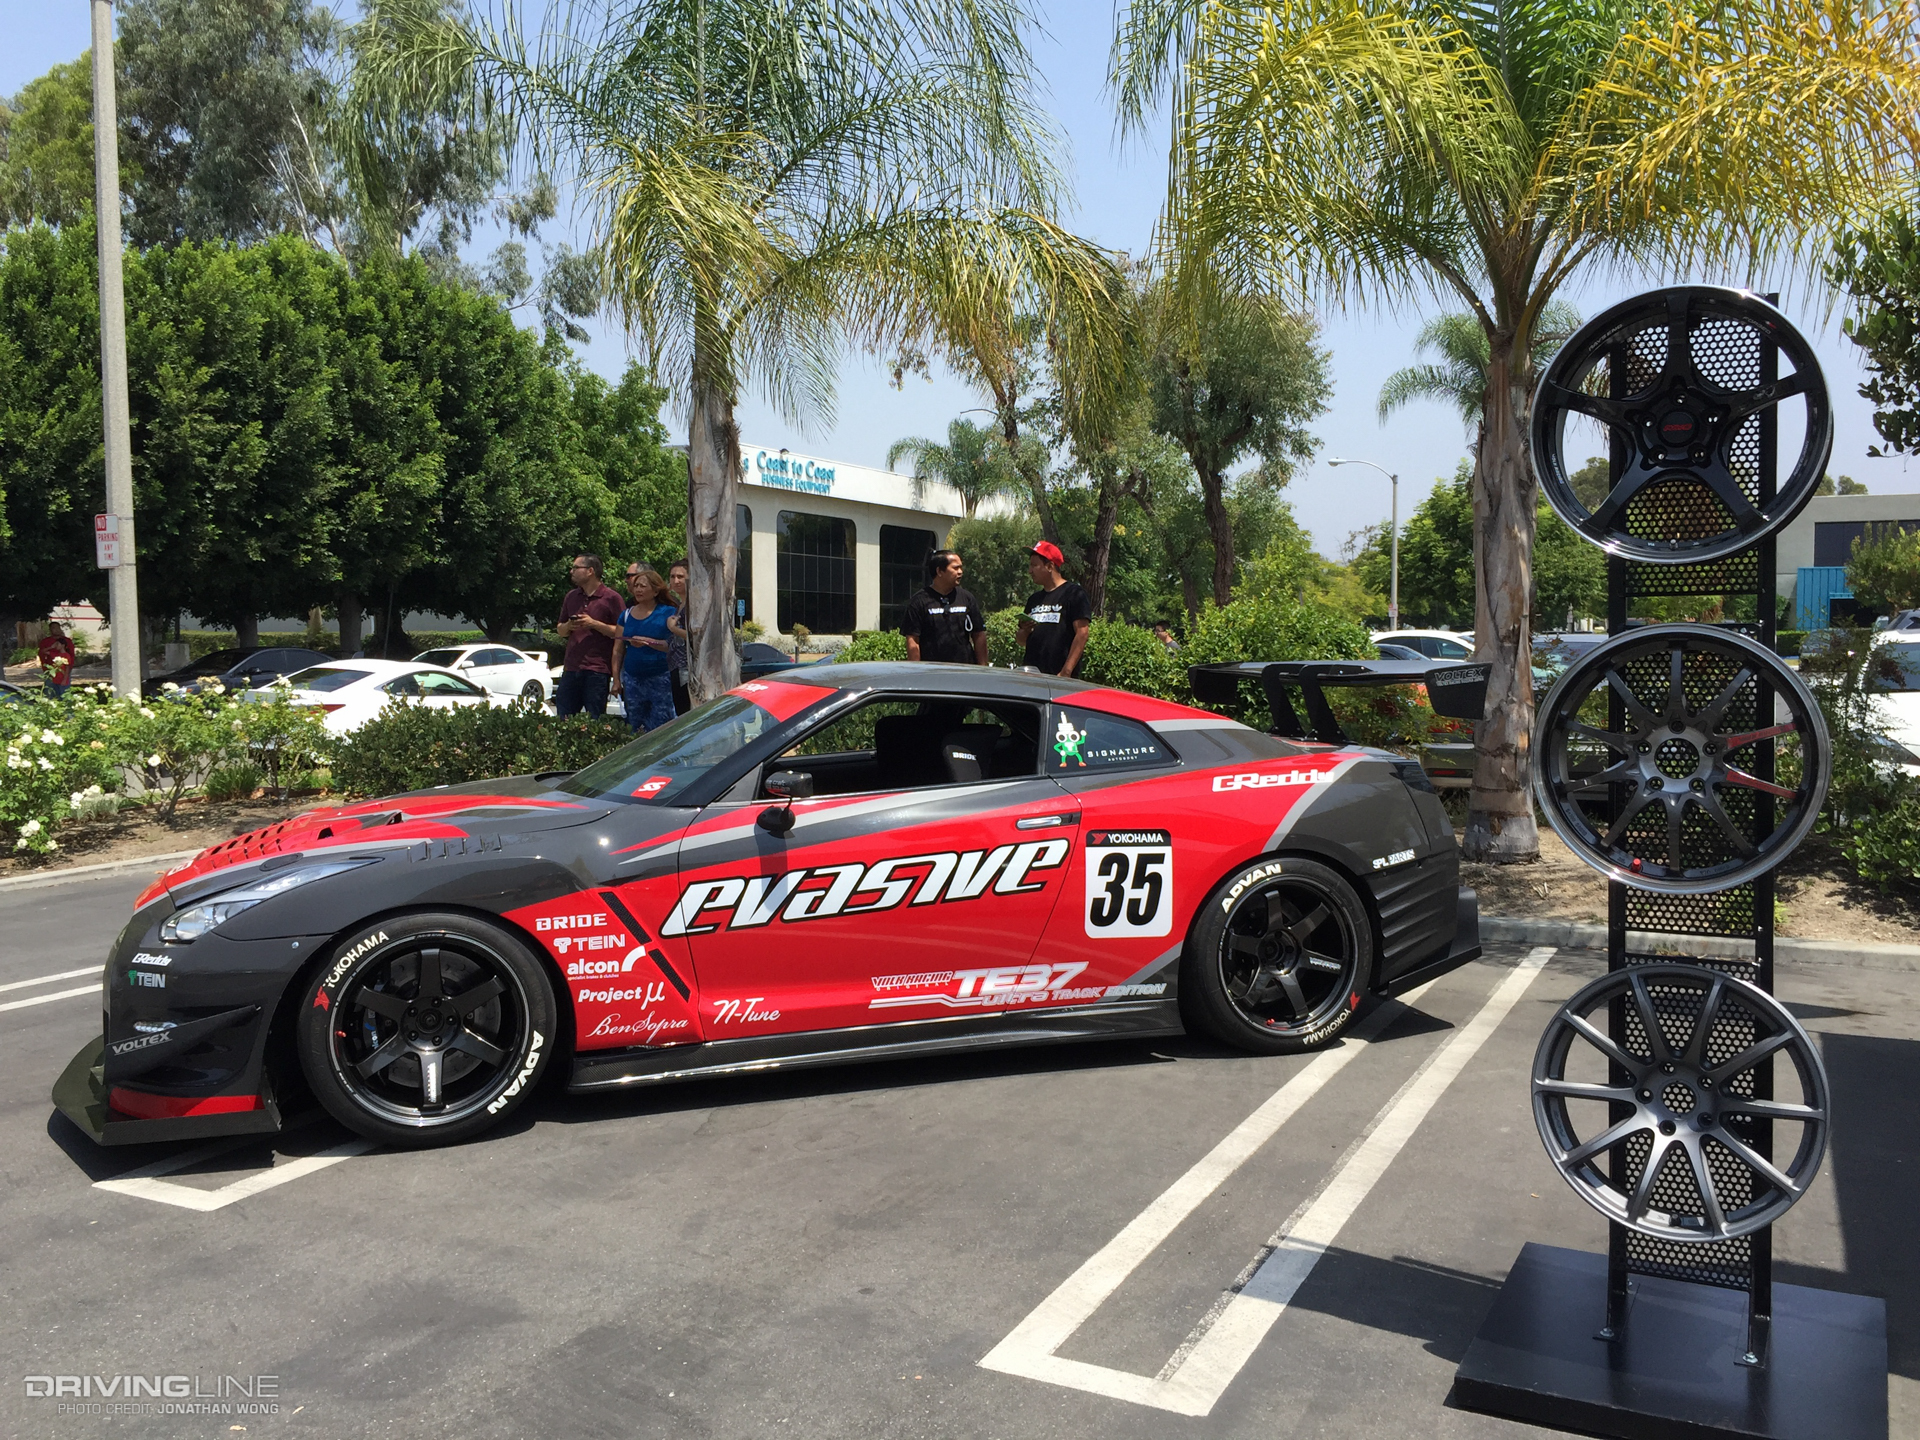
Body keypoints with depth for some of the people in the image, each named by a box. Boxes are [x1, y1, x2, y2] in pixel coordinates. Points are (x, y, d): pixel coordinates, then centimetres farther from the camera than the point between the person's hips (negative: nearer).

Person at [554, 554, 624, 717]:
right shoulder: (571, 596, 16)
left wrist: (594, 624, -15)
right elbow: (560, 631, 22)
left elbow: (620, 633, -6)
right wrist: (568, 627, -1)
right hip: (571, 667, 6)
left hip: (597, 670, -6)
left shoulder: (611, 598, -3)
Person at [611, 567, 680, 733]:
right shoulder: (626, 615, 12)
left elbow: (672, 644, -11)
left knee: (660, 728, -8)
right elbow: (618, 651, 14)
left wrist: (647, 642, -23)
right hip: (632, 679, 5)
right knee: (634, 727, 6)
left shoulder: (667, 613, 0)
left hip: (659, 679, -4)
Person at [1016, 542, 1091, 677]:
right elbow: (1022, 640, 26)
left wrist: (1066, 672, -19)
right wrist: (1025, 630, 1)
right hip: (1032, 675, 7)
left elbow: (1081, 634, -10)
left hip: (1059, 676, -7)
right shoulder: (1034, 599, 19)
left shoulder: (1074, 594, -2)